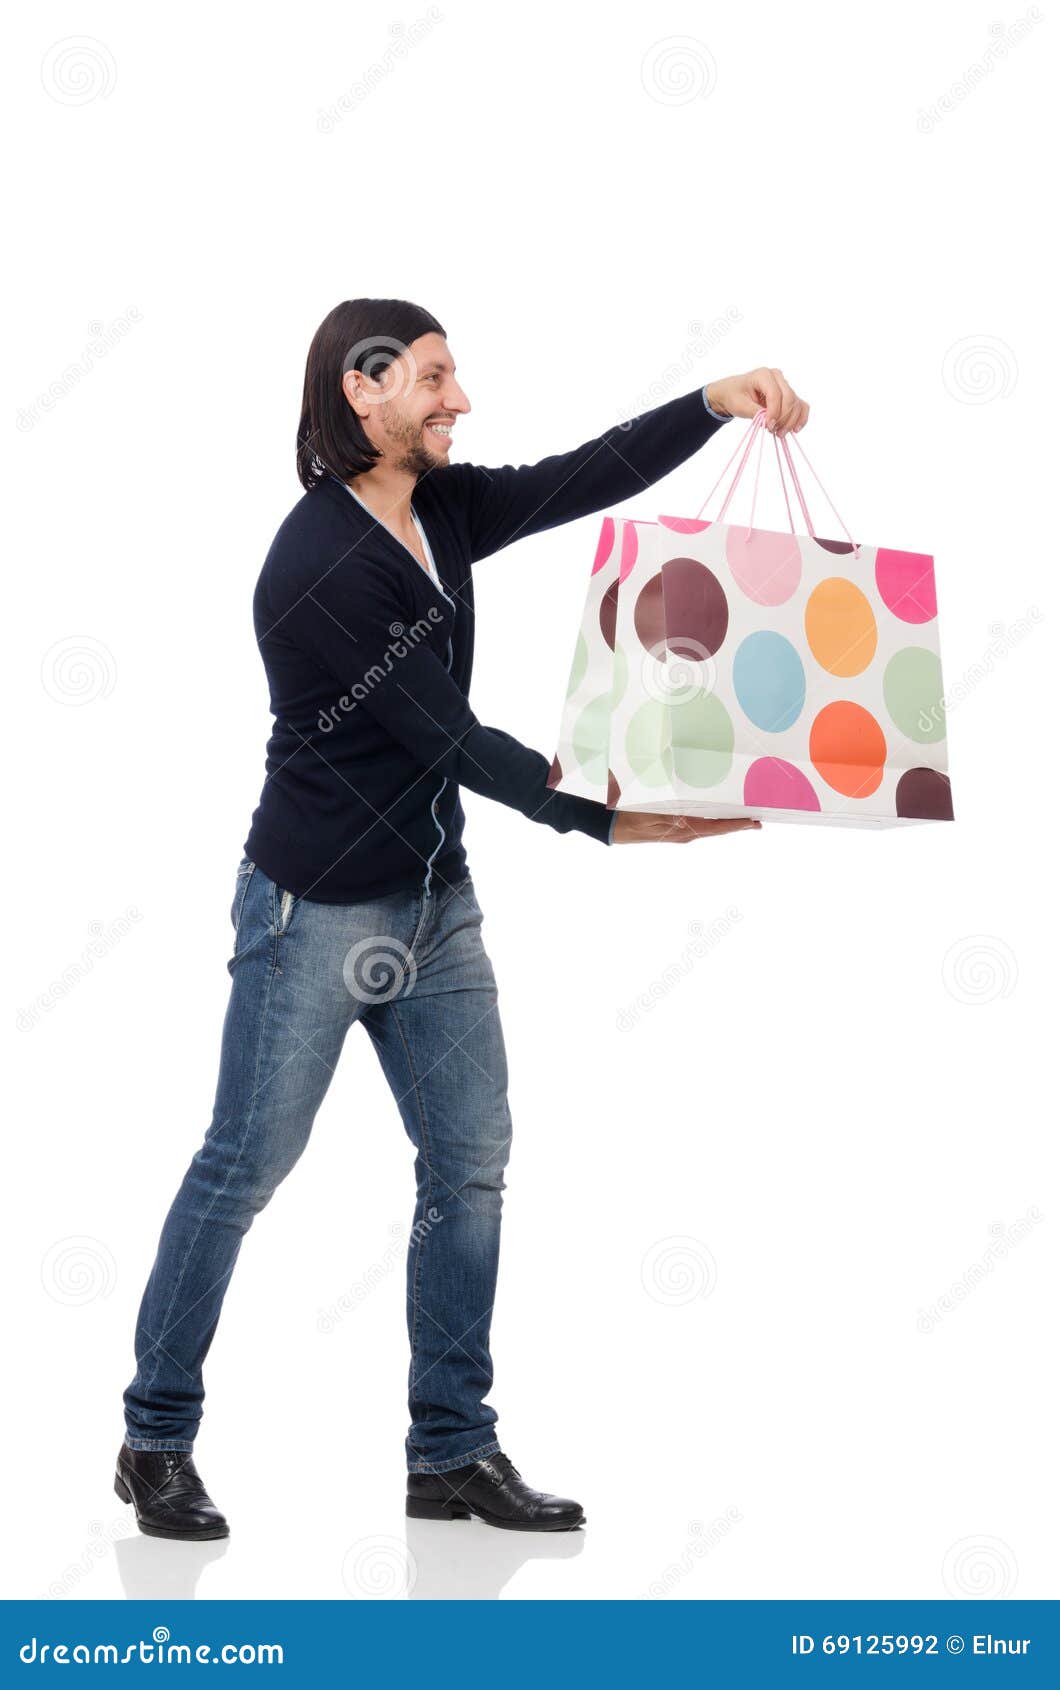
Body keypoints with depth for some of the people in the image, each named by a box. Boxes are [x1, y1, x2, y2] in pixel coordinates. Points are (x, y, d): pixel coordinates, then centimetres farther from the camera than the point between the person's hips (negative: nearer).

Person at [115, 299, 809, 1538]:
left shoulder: (442, 513, 4)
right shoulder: (319, 565, -21)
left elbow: (586, 481, -1)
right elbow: (445, 735, -21)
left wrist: (717, 404, -17)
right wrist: (607, 821, -20)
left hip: (433, 899, 8)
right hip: (318, 908, -8)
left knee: (471, 1160, 7)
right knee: (244, 1168, 2)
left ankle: (453, 1454, 15)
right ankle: (156, 1442, 16)